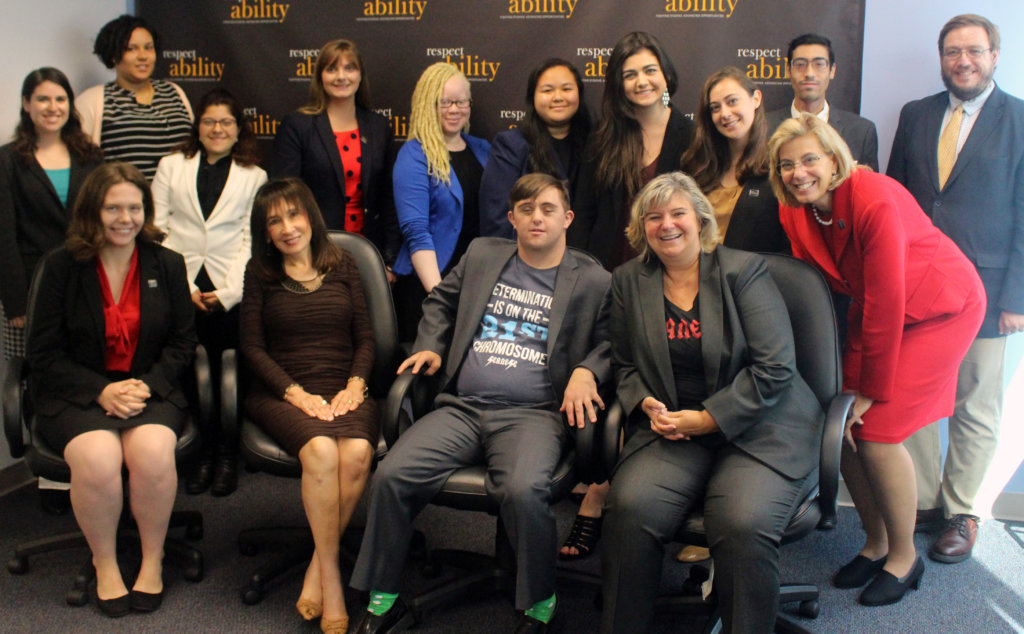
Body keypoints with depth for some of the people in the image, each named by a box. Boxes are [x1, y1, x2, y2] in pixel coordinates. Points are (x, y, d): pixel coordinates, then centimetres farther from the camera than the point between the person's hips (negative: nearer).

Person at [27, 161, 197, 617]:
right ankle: (104, 563, -5)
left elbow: (182, 342, 9)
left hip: (151, 389, 1)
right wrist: (101, 391, -13)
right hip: (77, 393, -1)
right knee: (97, 459, -32)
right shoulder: (62, 266, 2)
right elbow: (44, 352, 1)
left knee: (153, 453, -31)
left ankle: (153, 558, -5)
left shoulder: (167, 265, 8)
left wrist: (146, 386, -9)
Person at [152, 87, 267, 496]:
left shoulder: (254, 177, 13)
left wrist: (227, 292, -8)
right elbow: (157, 231, 6)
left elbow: (251, 240, 5)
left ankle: (227, 455, 10)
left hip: (230, 292, -1)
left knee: (228, 377, -4)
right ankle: (201, 454, 9)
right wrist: (184, 288, -4)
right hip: (182, 289, 1)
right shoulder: (171, 168, 15)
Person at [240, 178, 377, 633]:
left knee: (357, 452, -32)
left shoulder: (342, 266, 15)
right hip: (281, 392, -1)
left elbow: (365, 336, 13)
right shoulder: (260, 272, 11)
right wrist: (296, 393, -9)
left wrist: (355, 385, -5)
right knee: (320, 451, -34)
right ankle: (331, 575, -22)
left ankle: (316, 570, -16)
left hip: (344, 389, 2)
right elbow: (252, 347, 4)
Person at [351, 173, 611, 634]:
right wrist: (431, 346, 14)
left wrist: (586, 371, -9)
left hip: (533, 414, -3)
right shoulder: (482, 255, 17)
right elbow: (440, 301, 30)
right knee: (392, 475, -19)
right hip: (461, 407, 4)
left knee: (522, 490, -34)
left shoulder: (592, 281, 8)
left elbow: (611, 342, 10)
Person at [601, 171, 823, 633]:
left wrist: (709, 419, -11)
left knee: (743, 524, -30)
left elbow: (775, 368, -6)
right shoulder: (628, 282, 12)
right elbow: (624, 365, 17)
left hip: (756, 427, -2)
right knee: (630, 508, -26)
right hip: (670, 429, 3)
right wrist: (646, 405, -5)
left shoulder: (744, 270, 0)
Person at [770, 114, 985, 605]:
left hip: (939, 308, -6)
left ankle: (904, 556, 9)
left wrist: (873, 390, -18)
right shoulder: (795, 212, -9)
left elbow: (886, 303, -26)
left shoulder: (875, 200, -30)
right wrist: (833, 383, -8)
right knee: (840, 423, -2)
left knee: (876, 430, -12)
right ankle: (876, 542, 19)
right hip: (874, 311, 6)